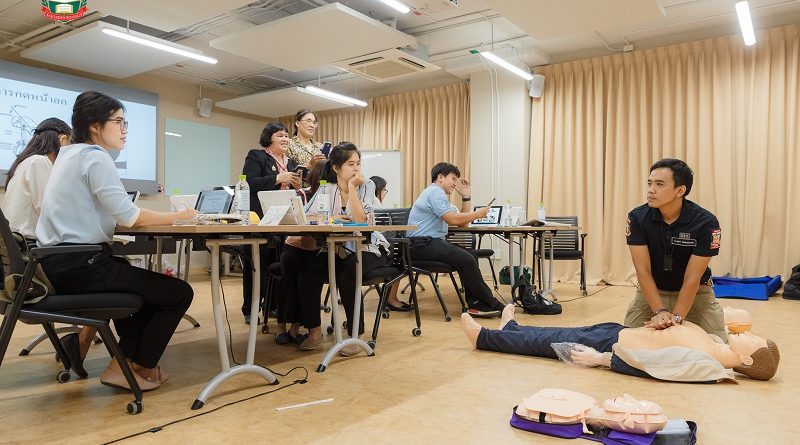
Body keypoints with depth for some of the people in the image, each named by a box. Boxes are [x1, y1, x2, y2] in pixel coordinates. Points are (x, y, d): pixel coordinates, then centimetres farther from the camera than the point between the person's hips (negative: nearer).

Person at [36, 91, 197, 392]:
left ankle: (124, 361, 26)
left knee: (152, 285, 28)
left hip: (59, 263, 11)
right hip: (78, 265, -11)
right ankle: (133, 369, 9)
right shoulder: (95, 157, -13)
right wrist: (178, 216, -6)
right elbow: (129, 216, -21)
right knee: (179, 293, -5)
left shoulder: (70, 154, 17)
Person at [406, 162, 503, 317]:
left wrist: (466, 196, 16)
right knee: (466, 260, -21)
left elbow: (463, 223, 22)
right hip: (422, 244, -11)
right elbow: (453, 219, -19)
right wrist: (478, 213, -6)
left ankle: (475, 304, -10)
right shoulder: (435, 192, -8)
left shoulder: (438, 194, 24)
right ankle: (493, 305, -11)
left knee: (470, 257, -3)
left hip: (432, 242, 11)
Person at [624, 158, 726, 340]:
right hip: (651, 291, 1)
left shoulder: (706, 223, -23)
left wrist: (676, 317, -31)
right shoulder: (637, 218, -19)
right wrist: (660, 311, -29)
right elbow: (643, 270, -20)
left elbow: (692, 278, -22)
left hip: (695, 293, -1)